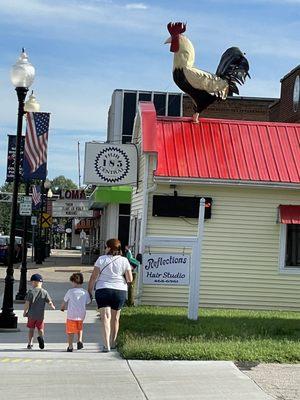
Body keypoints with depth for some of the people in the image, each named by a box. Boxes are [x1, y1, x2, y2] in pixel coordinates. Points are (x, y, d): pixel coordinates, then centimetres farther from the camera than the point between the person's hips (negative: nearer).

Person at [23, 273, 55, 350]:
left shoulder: (31, 292, -8)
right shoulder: (44, 292, -2)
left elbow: (27, 303, -10)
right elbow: (49, 302, 0)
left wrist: (25, 312, 2)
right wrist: (53, 306, 22)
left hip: (31, 314, -1)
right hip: (40, 315, 1)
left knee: (31, 329, 13)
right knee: (40, 329, 11)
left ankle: (30, 343, 14)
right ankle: (41, 337, -19)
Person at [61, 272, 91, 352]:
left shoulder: (70, 291, -5)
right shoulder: (85, 292, 2)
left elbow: (64, 301, 7)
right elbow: (88, 302, 14)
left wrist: (62, 307, 27)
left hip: (71, 315, -3)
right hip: (81, 315, 3)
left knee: (70, 331, 6)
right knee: (80, 328, 26)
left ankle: (70, 346, 5)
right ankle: (79, 340, 9)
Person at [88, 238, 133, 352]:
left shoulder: (101, 259, -2)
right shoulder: (124, 260, 1)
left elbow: (93, 277, -4)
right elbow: (130, 279, -2)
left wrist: (89, 291, 5)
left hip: (103, 290, -2)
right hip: (120, 291, 2)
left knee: (105, 317, -4)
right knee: (115, 318, 17)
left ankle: (106, 345, -16)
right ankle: (113, 343, 30)